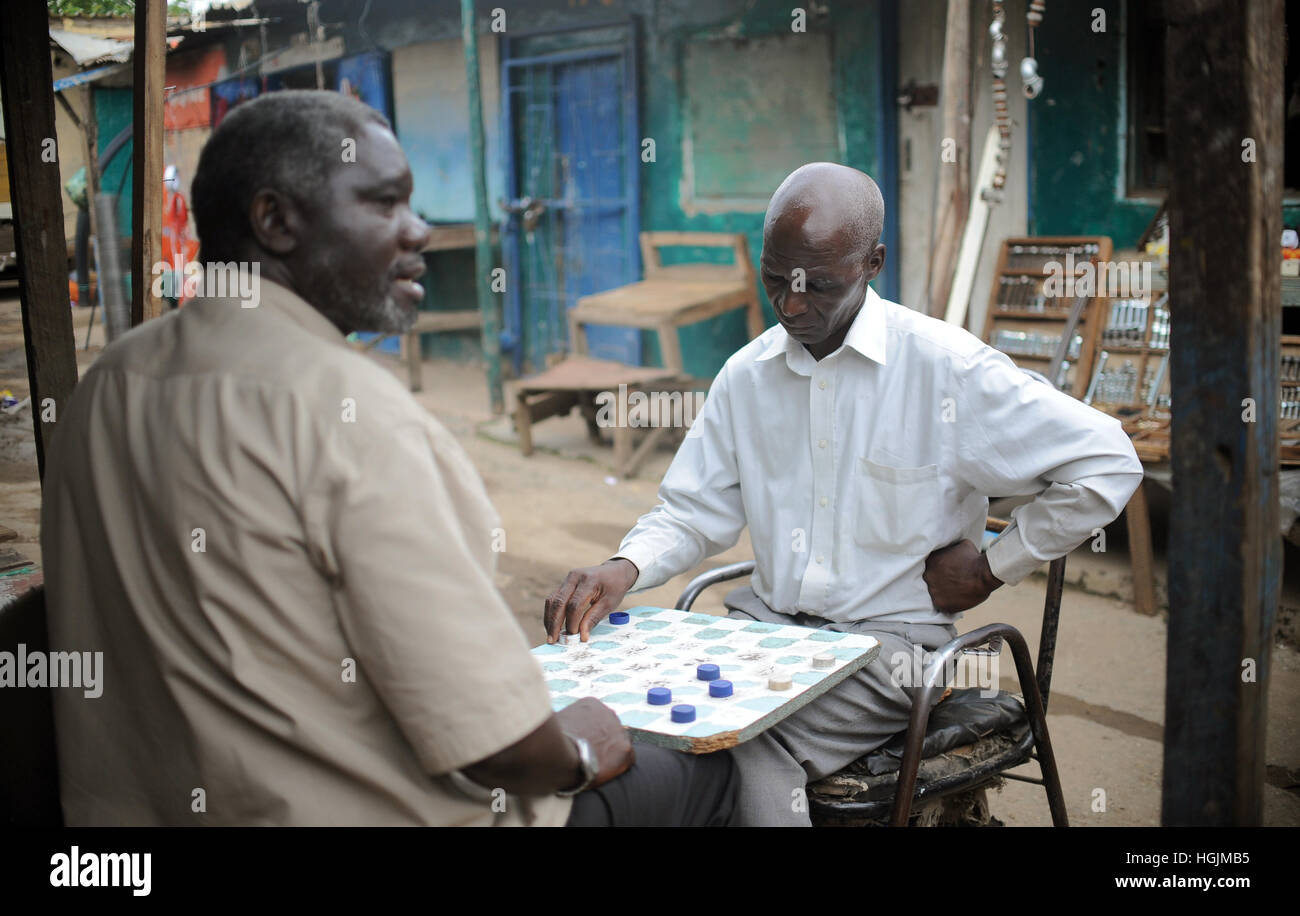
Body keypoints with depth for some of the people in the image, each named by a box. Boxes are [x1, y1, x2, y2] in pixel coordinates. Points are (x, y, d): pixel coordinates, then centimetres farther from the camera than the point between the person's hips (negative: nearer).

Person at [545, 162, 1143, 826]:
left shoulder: (946, 367, -11)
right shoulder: (746, 373, 6)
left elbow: (1106, 463, -10)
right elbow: (692, 512, 12)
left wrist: (990, 568, -6)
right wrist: (623, 570, -9)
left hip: (886, 642, -4)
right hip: (765, 622, 5)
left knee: (747, 752, -31)